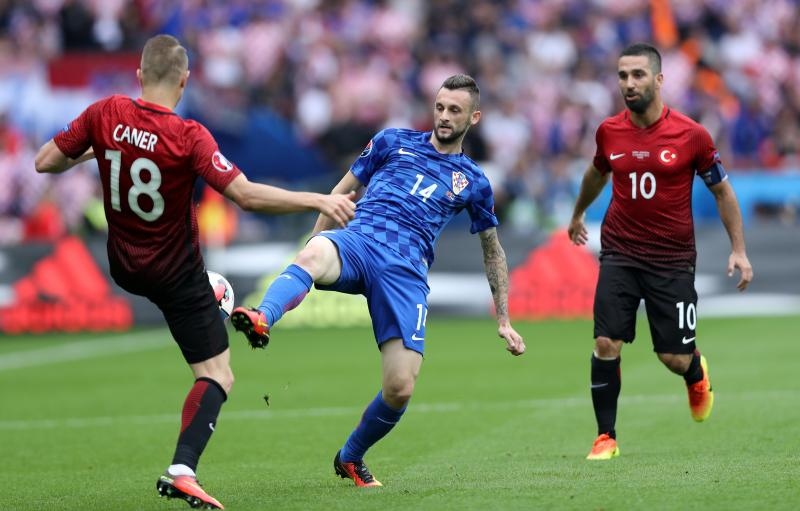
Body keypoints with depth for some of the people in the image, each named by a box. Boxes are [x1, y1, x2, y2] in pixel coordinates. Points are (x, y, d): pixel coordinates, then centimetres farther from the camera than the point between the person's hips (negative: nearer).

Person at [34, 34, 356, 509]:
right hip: (177, 274, -6)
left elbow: (46, 162, -5)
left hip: (123, 268, 6)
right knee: (218, 376, 0)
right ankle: (182, 470, -16)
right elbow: (246, 195, -31)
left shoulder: (105, 114, -14)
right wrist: (318, 201, -26)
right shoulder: (188, 137, -26)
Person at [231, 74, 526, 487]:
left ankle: (350, 459, 16)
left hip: (406, 271, 1)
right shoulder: (394, 142, 18)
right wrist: (315, 237, 11)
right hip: (356, 241, -1)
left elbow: (493, 251, 28)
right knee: (313, 255, -41)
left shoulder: (473, 183, 19)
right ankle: (260, 321, -69)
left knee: (400, 390, -12)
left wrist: (503, 321, 25)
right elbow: (343, 191, 21)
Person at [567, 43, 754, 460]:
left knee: (674, 358, 1)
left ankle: (697, 374, 39)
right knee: (606, 344, -11)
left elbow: (722, 191, 2)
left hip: (672, 260, -2)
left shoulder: (691, 135, -10)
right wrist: (577, 214, 37)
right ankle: (606, 437, 2)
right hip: (619, 254, 2)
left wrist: (738, 250, -2)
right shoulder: (609, 132, -2)